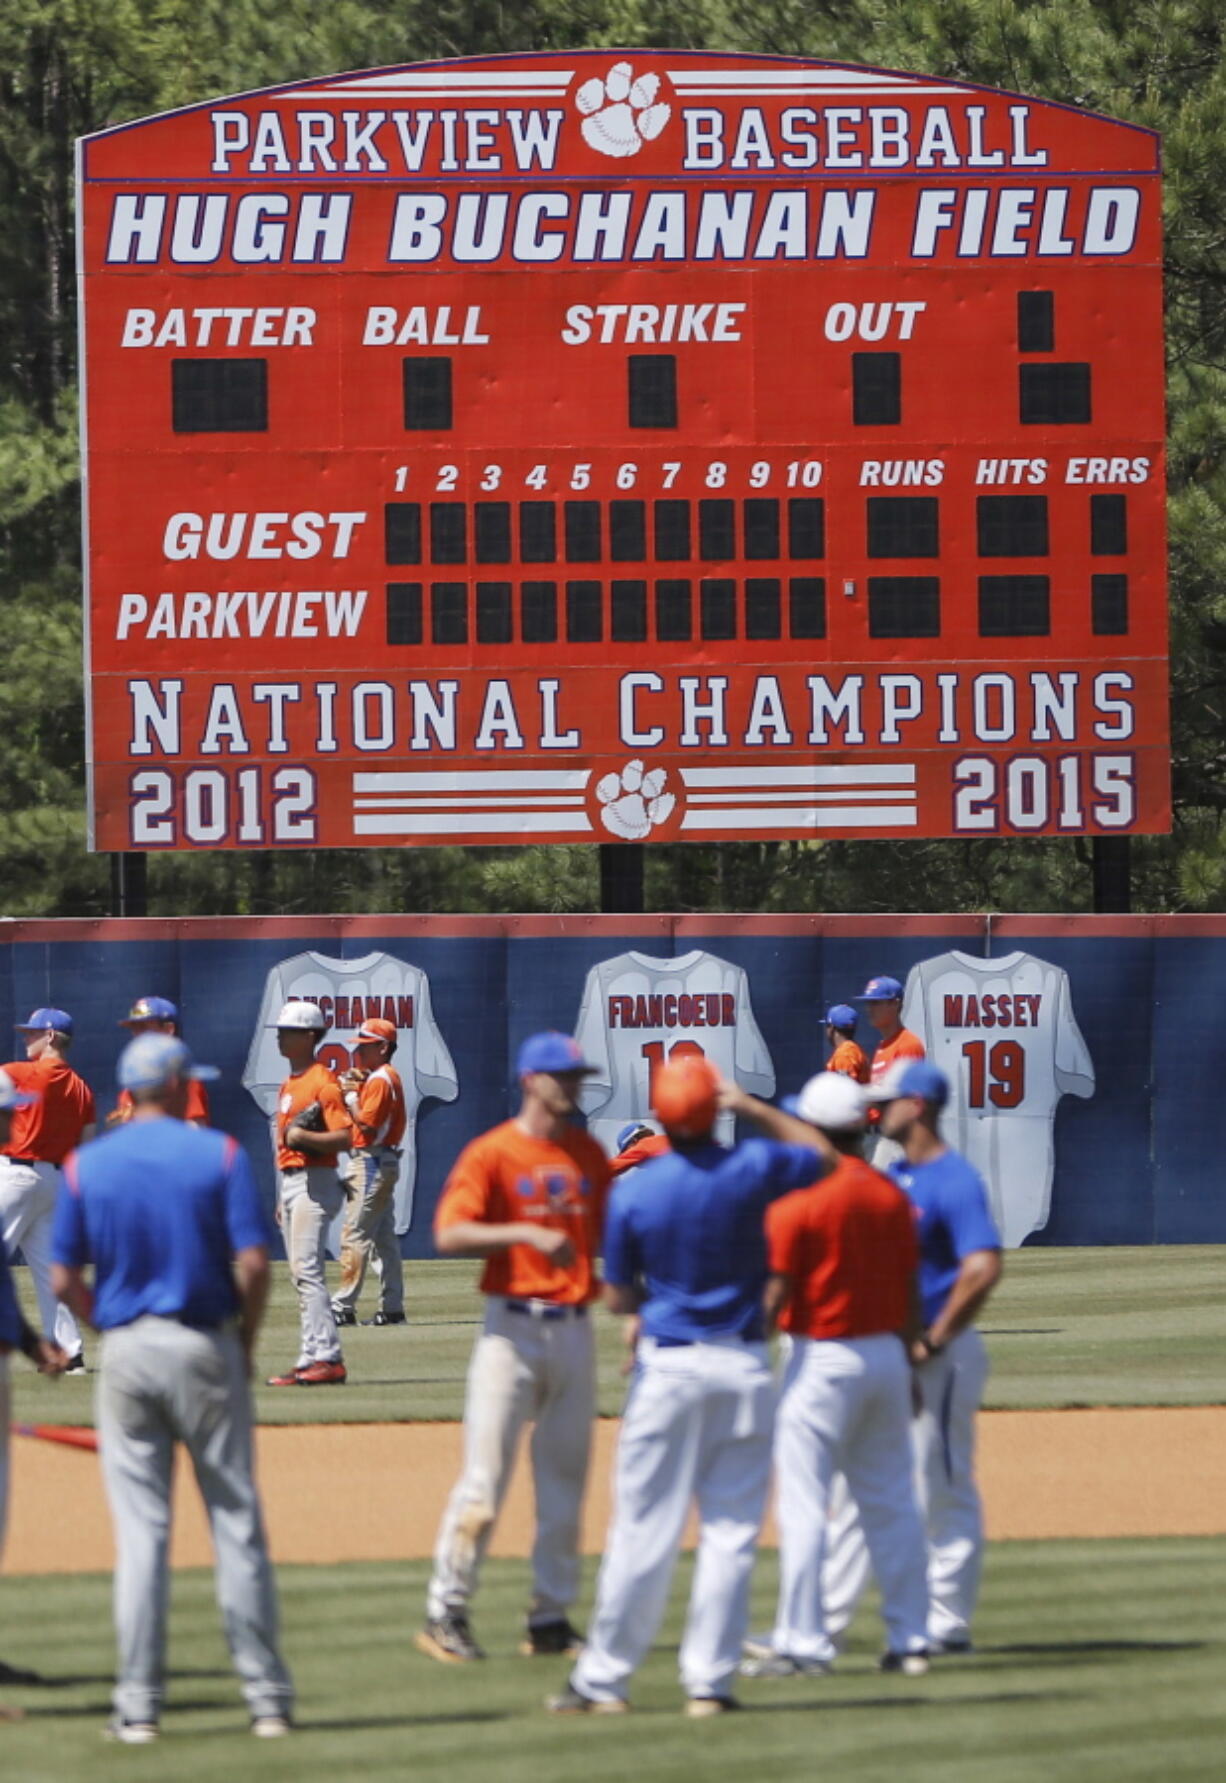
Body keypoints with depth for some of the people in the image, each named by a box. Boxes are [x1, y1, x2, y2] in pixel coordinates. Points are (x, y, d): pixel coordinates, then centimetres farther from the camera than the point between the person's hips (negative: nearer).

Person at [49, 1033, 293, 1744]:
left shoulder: (86, 1166, 2)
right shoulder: (220, 1155, -3)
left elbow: (65, 1280, 1)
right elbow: (253, 1264, -10)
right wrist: (247, 1341, 4)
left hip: (126, 1352, 2)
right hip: (206, 1348, -2)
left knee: (141, 1529, 4)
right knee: (236, 1523, 4)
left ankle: (139, 1705, 1)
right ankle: (267, 1697, 4)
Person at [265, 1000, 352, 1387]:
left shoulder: (323, 1083, -11)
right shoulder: (289, 1085, 19)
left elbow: (344, 1137, -18)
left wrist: (304, 1137, -28)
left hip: (315, 1181, -10)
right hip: (290, 1181, 10)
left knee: (307, 1269, -16)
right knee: (300, 1272, 9)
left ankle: (328, 1359, -19)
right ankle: (311, 1359, 10)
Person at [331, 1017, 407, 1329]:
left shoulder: (379, 1080, -13)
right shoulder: (388, 1077, 18)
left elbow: (367, 1124, -20)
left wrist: (351, 1096, -10)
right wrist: (354, 1089, 1)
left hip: (371, 1162, -11)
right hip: (386, 1162, 11)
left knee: (355, 1235, -11)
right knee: (384, 1238, 12)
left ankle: (343, 1307, -14)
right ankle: (392, 1308, 14)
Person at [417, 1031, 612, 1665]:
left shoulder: (589, 1154, 12)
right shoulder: (491, 1154, -6)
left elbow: (609, 1234, 19)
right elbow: (450, 1234, -17)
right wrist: (528, 1233, -26)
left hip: (575, 1327, 6)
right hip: (513, 1327, -6)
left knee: (565, 1481, 7)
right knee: (484, 1476, -9)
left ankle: (551, 1618, 14)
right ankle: (446, 1613, -3)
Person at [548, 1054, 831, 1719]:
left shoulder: (633, 1191, -8)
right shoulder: (751, 1170, -6)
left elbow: (618, 1297, 0)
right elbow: (821, 1152, 16)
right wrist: (749, 1105, 15)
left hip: (668, 1365, -1)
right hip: (745, 1366, 1)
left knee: (644, 1530, 2)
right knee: (730, 1531, 6)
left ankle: (604, 1680, 6)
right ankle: (709, 1681, 5)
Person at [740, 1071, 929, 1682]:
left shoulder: (798, 1199, -12)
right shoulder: (891, 1196, 7)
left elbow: (777, 1293, -15)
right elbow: (908, 1290, 12)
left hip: (822, 1354, -6)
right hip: (887, 1354, 6)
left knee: (803, 1503, -3)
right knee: (892, 1501, 11)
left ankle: (801, 1642, -4)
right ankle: (909, 1638, 13)